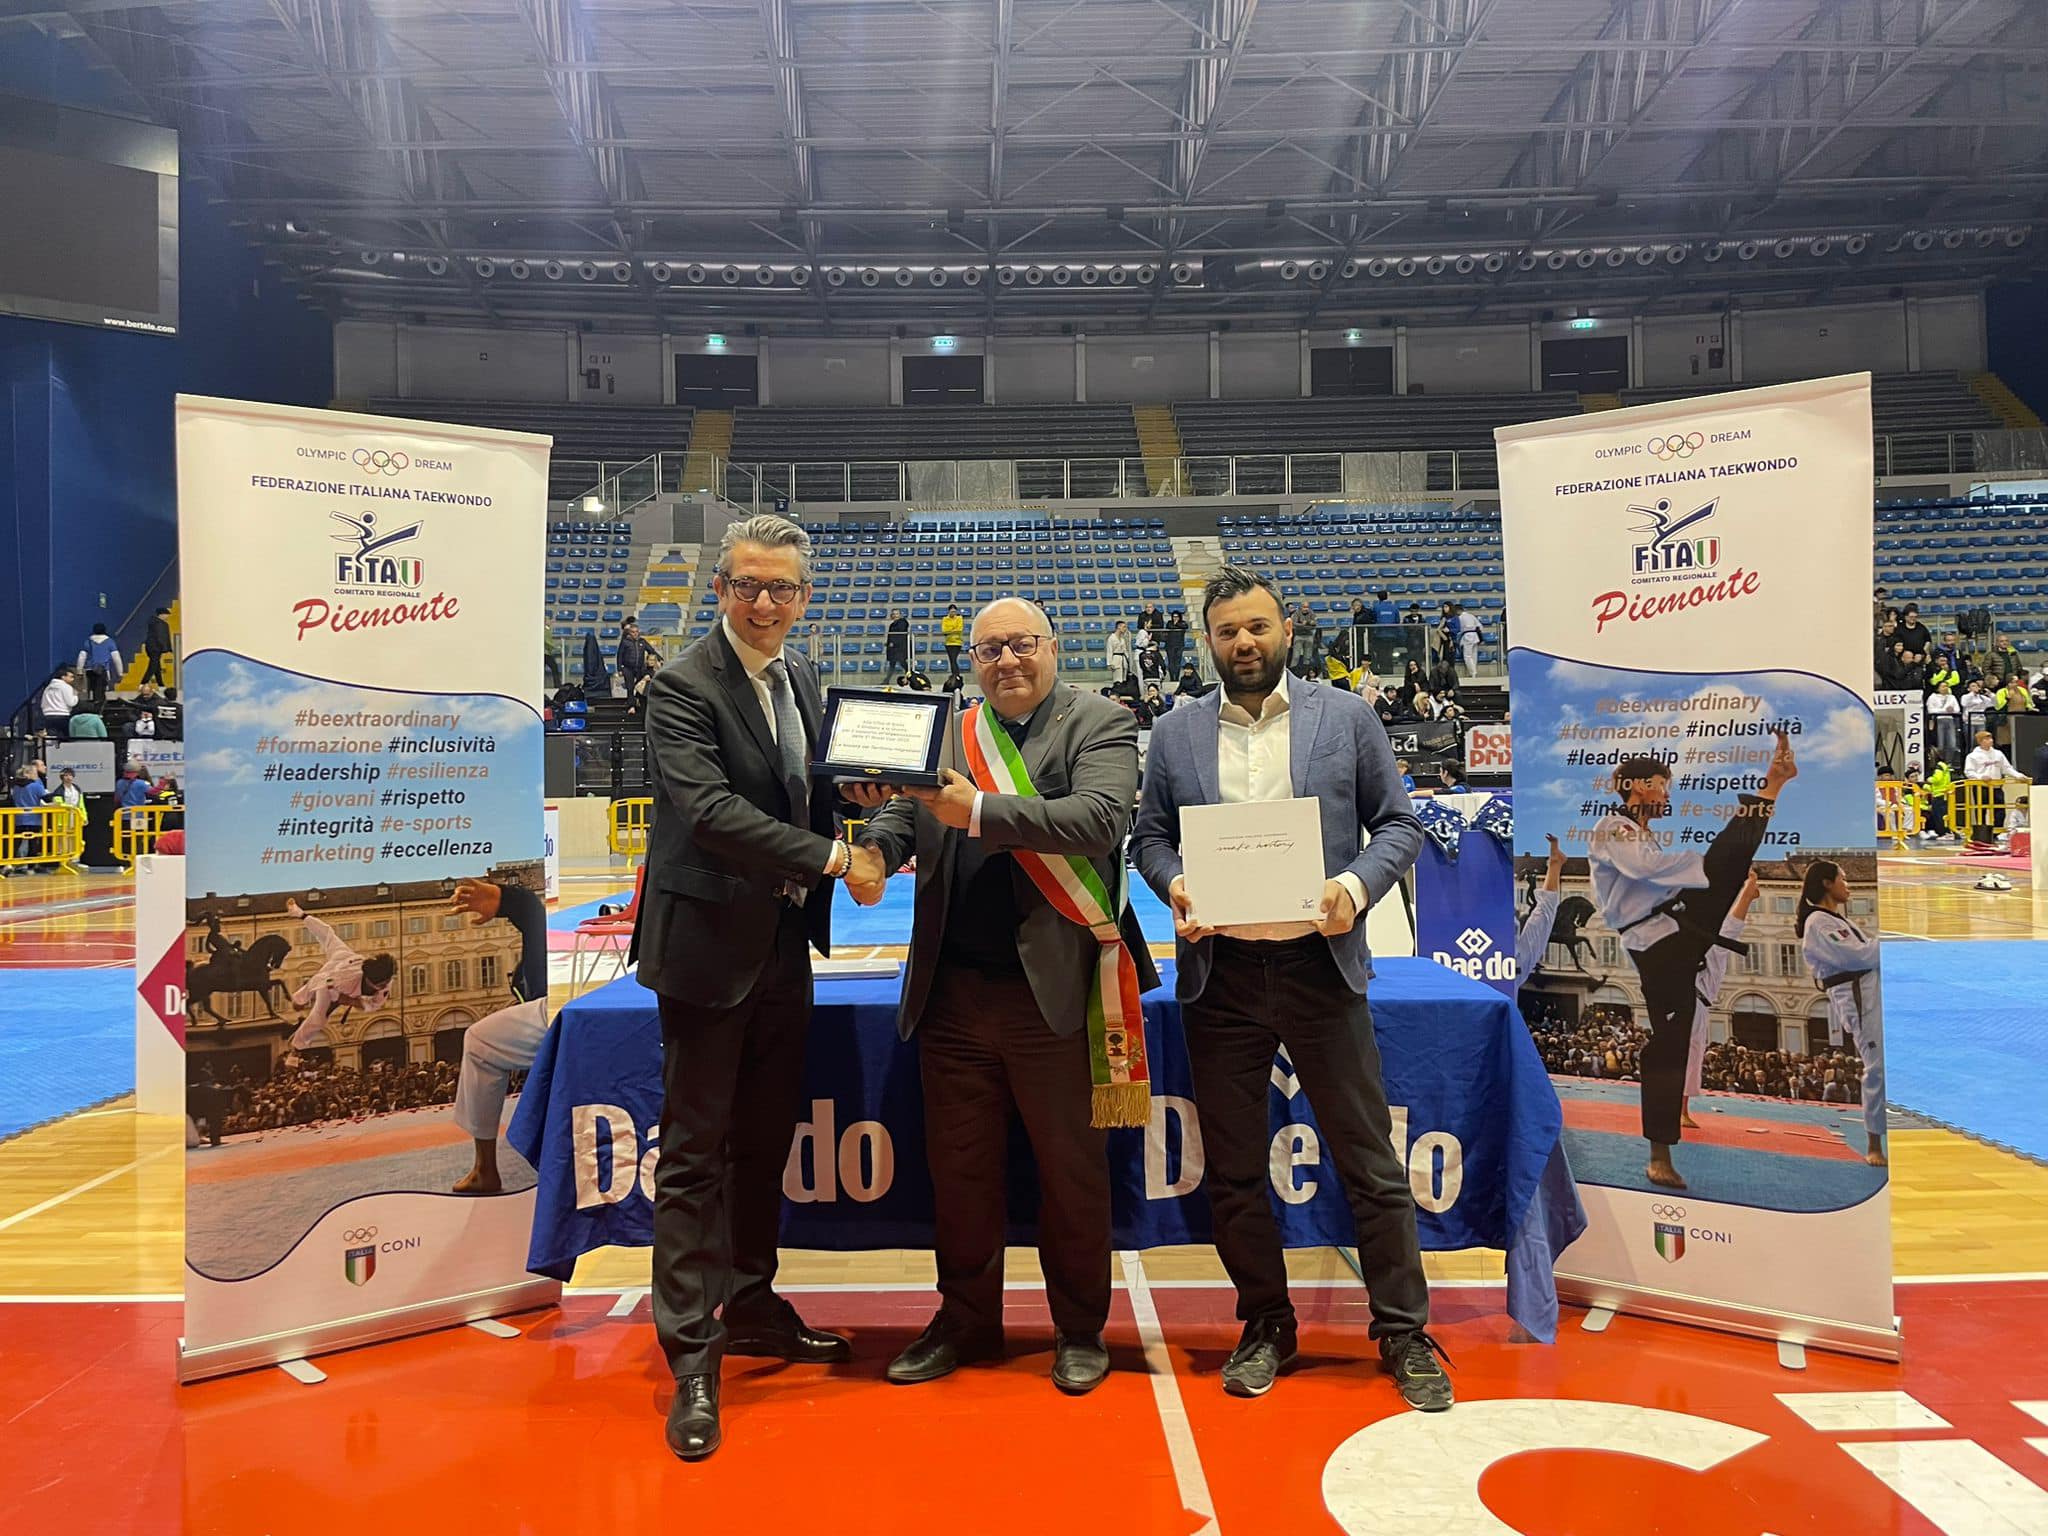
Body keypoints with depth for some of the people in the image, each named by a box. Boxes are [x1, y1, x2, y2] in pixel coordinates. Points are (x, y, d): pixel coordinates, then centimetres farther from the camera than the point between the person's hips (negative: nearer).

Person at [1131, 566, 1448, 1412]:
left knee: (1369, 1159, 4)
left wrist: (1358, 884, -13)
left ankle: (1405, 1334, 19)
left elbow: (1398, 821, 4)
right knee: (1232, 1168, 10)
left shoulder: (1345, 716, 4)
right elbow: (1149, 834, 11)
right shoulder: (1175, 733, 8)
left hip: (1319, 963, -2)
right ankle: (1265, 1326, 27)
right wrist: (1172, 883, -10)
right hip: (1219, 971, 2)